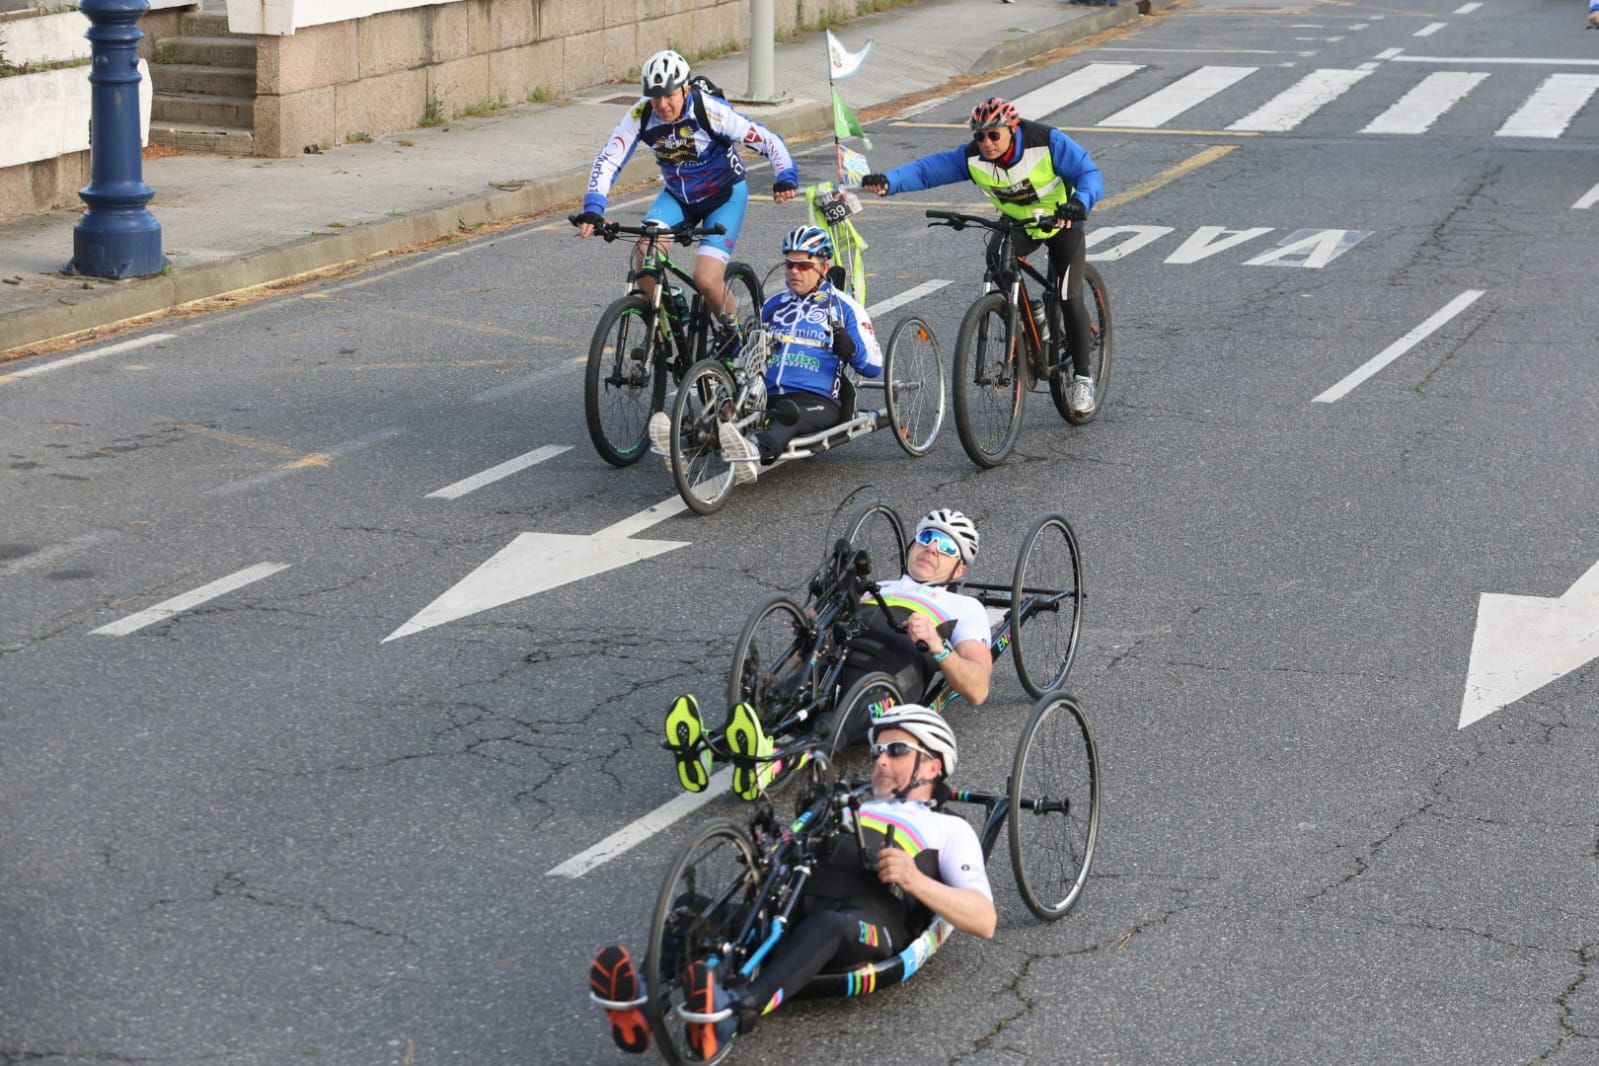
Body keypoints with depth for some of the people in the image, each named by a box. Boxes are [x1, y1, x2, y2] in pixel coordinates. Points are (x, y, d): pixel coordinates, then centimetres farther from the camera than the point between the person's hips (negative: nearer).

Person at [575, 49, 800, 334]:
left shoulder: (710, 111, -29)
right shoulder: (641, 115, -20)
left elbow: (769, 141, -26)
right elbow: (607, 160, -19)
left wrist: (785, 179, -43)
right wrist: (592, 210, -32)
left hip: (724, 195, -4)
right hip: (677, 196, 4)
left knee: (706, 280, -19)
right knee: (644, 255, -23)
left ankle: (732, 330, 13)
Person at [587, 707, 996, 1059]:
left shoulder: (948, 829, 25)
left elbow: (984, 921, 8)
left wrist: (915, 880, -6)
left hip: (867, 926, -5)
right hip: (793, 904, 5)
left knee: (828, 923, -41)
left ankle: (732, 1011, -65)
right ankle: (645, 1006, -51)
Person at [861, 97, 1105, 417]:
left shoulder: (1048, 142, -28)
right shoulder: (972, 157, -20)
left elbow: (1089, 174, -30)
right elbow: (925, 169, -26)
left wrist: (1079, 202, -52)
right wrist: (888, 182, -44)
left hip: (1062, 223, -4)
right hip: (1017, 223, 4)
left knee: (1069, 298, -13)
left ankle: (1082, 376, 1)